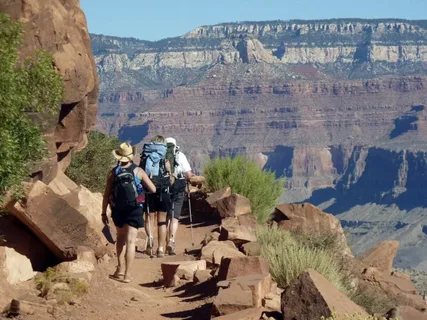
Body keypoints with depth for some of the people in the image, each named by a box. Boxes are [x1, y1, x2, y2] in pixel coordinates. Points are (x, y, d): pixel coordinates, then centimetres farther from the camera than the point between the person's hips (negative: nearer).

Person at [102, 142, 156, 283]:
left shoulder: (113, 173, 1)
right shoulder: (138, 171, -3)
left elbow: (106, 195, 0)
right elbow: (153, 189, -1)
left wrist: (104, 213, 8)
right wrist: (143, 187, 21)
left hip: (118, 210, 2)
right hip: (134, 211, -2)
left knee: (121, 238, 23)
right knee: (130, 241, -3)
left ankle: (120, 268, 18)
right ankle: (127, 274, -8)